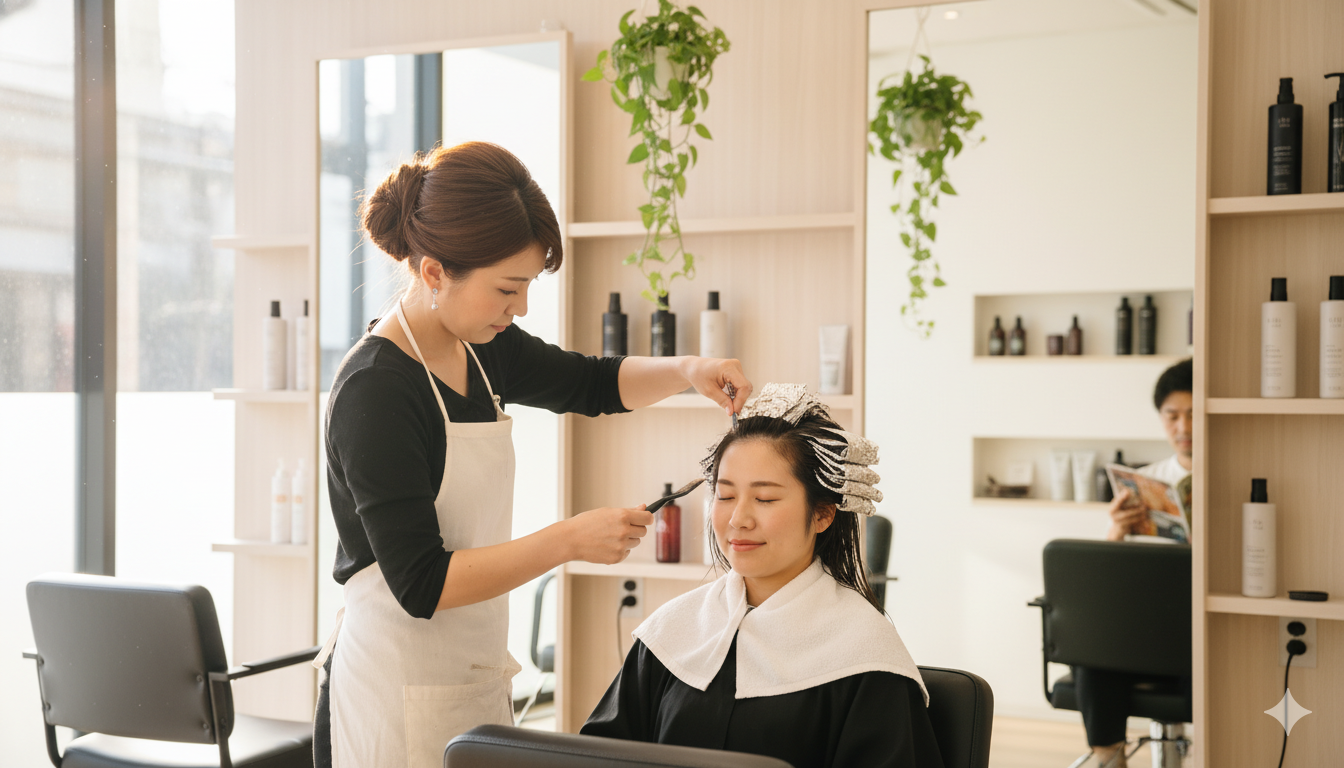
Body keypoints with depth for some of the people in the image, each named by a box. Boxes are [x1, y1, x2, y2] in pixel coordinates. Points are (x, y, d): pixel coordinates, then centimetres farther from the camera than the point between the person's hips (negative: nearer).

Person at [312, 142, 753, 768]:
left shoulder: (480, 346, 4)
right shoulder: (375, 390, -20)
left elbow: (595, 384, 21)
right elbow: (421, 585, -23)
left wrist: (686, 370, 2)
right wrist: (569, 541, -23)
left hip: (477, 674, 8)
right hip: (400, 694, -8)